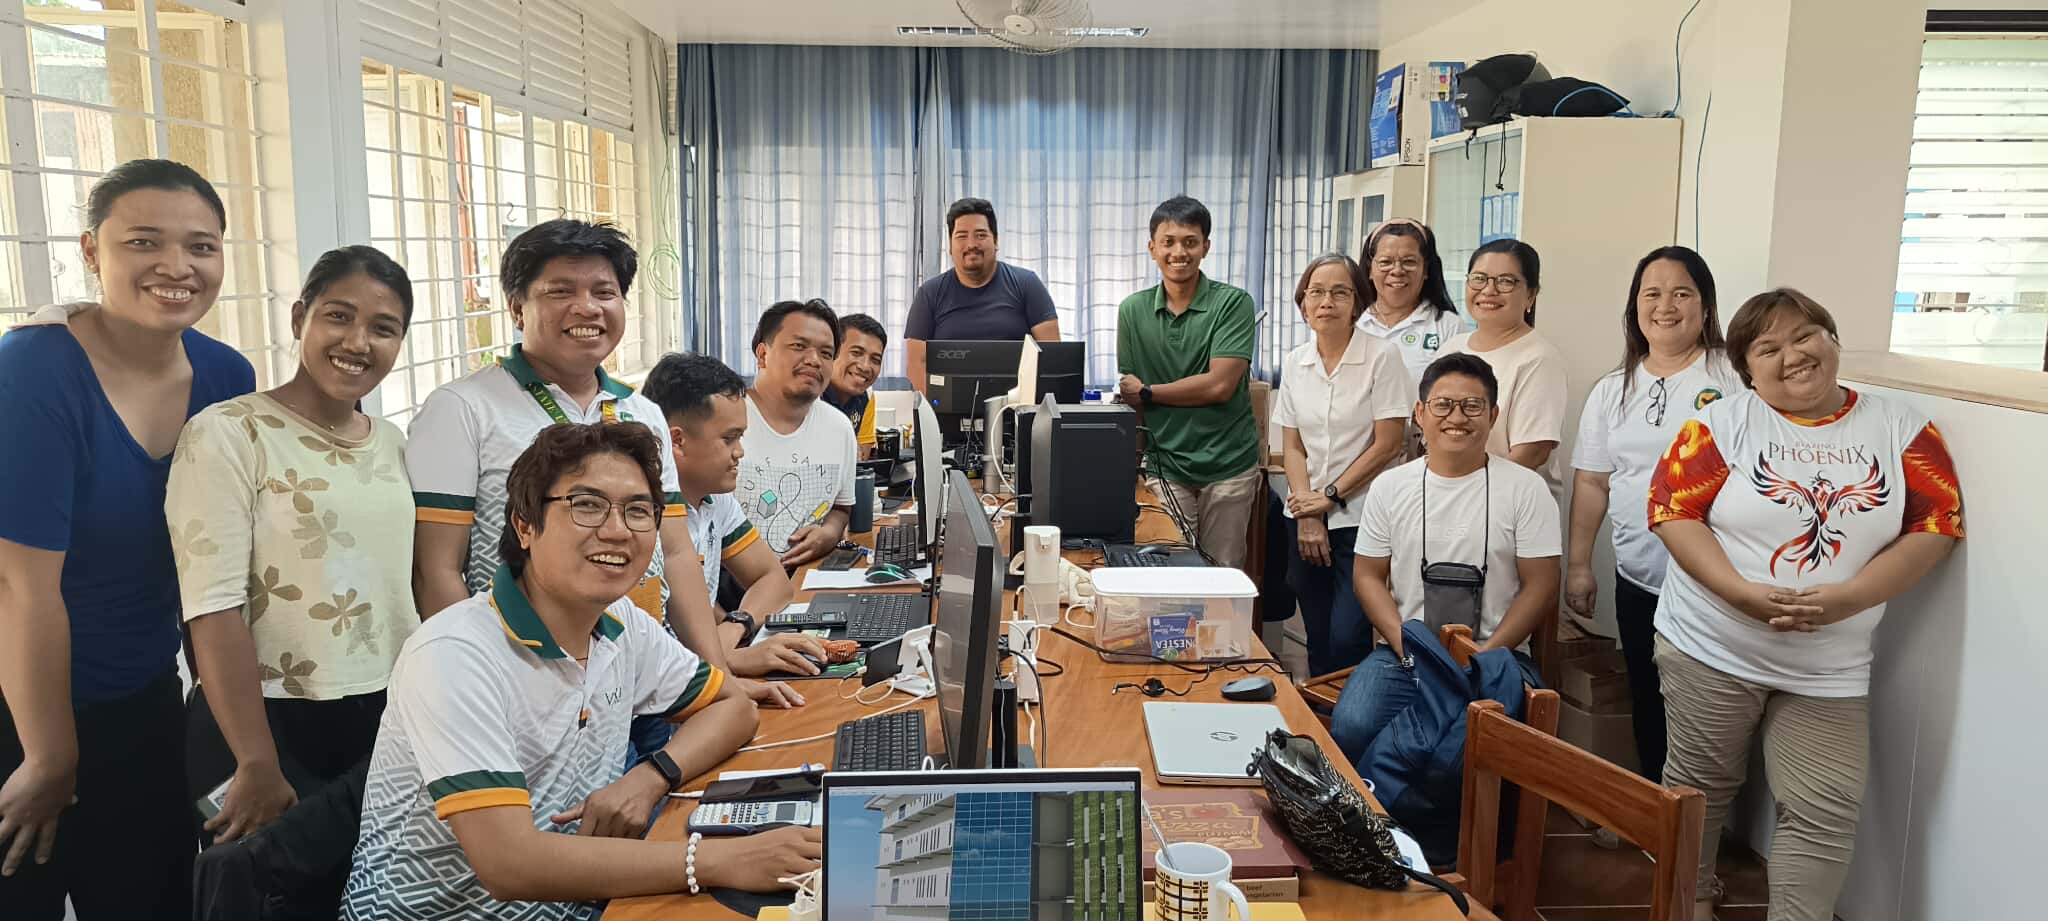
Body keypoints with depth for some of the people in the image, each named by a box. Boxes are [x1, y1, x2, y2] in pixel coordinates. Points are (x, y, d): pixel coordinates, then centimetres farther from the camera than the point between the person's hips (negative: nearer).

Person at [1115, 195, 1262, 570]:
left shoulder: (1233, 303, -5)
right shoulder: (1132, 311, 4)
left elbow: (1219, 385, -14)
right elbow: (1130, 397, 8)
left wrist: (1147, 393, -5)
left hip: (1228, 465, -2)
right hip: (1165, 466, 2)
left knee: (1224, 573, 8)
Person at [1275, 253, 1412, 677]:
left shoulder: (1382, 357, -8)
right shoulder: (1294, 362, 7)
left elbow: (1386, 445, -9)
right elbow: (1291, 446, 7)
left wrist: (1330, 496, -8)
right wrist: (1307, 511, -5)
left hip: (1359, 518, -4)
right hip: (1305, 518, 5)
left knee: (1346, 640, -10)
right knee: (1317, 640, 10)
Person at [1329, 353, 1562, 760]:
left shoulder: (1526, 488, 1)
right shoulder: (1390, 486, 8)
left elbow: (1540, 587, -1)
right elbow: (1368, 575, 9)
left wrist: (1483, 655, -11)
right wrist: (1405, 644, -7)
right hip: (1401, 654, 2)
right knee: (1351, 730, -24)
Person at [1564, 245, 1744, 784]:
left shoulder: (1733, 375, -4)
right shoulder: (1612, 391, 11)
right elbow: (1592, 482, 13)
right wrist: (1578, 566, 11)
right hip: (1638, 582, 5)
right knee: (1649, 712, 14)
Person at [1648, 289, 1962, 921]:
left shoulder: (1901, 429, 2)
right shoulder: (1723, 424, -3)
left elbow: (1936, 526, -3)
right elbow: (1672, 511, -8)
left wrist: (1846, 598, -17)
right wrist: (1745, 594, -20)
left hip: (1828, 671, 1)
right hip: (1710, 651, -1)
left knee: (1825, 812, 0)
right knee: (1700, 786, 12)